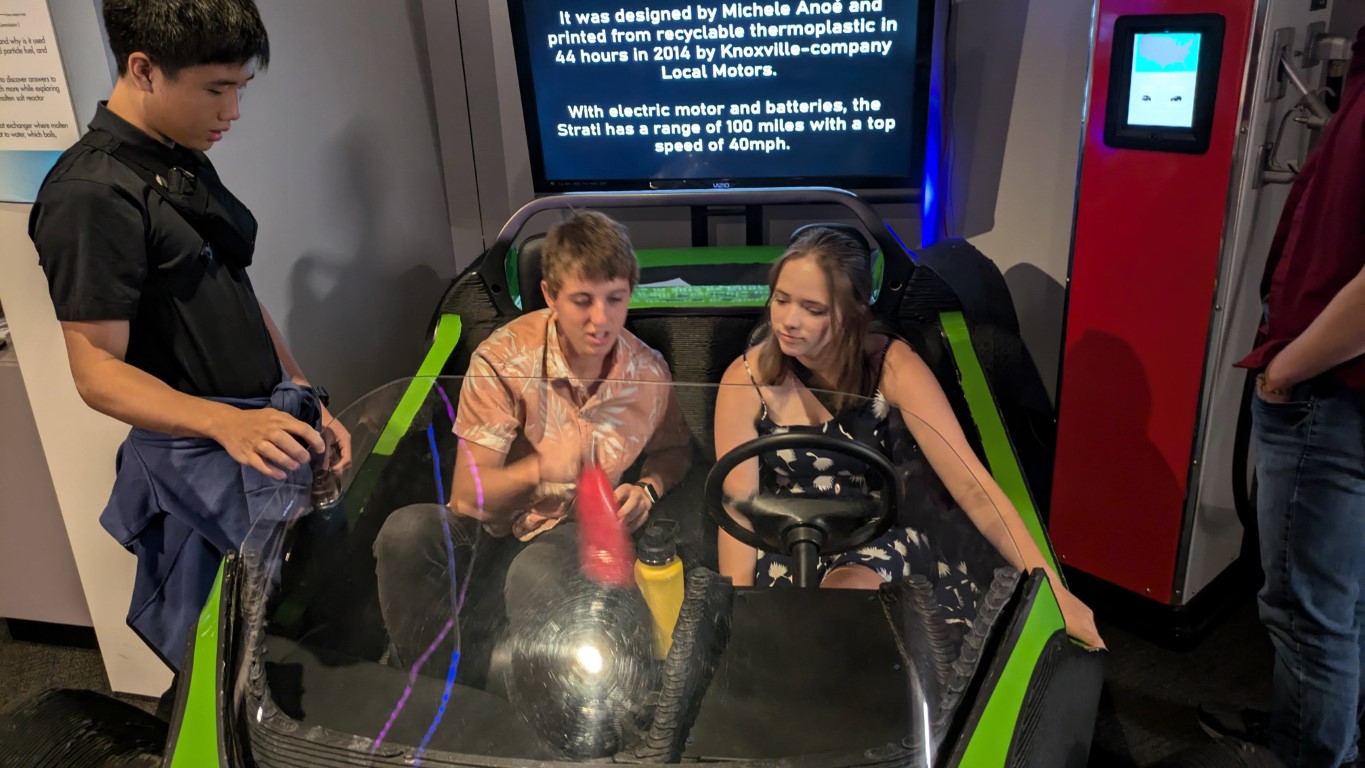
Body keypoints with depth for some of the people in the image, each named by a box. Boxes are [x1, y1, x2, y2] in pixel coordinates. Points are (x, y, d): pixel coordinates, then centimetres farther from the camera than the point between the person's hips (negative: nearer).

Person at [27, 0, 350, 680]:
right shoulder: (92, 194, -16)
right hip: (205, 460, -8)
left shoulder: (186, 162, 12)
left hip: (264, 429, 8)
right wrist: (226, 423, -33)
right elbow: (97, 371, -18)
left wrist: (308, 404, 13)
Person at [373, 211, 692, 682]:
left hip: (574, 529, 0)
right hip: (492, 523, 1)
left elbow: (674, 448, 18)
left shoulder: (648, 373, -5)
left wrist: (647, 490, -4)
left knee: (534, 576, -38)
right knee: (404, 531, -32)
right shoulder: (504, 358, -14)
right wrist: (539, 469, -35)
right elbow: (468, 494, -15)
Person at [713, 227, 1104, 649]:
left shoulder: (892, 366, -15)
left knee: (847, 590, -34)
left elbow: (970, 484, -17)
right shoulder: (745, 380, -13)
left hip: (877, 535, 0)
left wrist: (1051, 591, -22)